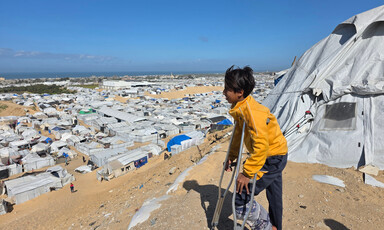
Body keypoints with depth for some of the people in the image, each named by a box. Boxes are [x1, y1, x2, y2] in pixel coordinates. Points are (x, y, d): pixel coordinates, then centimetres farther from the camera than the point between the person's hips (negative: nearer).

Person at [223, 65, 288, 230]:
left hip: (273, 158, -9)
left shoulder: (253, 112, -31)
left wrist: (247, 173, -28)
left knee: (241, 199, -7)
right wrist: (231, 156, 9)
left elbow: (261, 145, -33)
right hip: (273, 156, 9)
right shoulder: (241, 107, -1)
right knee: (274, 195, 28)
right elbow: (238, 133, 9)